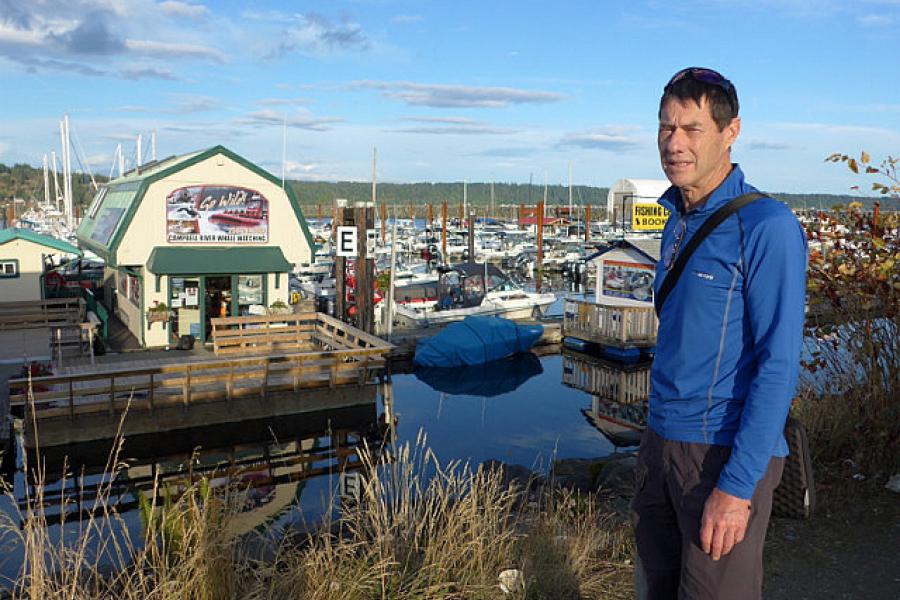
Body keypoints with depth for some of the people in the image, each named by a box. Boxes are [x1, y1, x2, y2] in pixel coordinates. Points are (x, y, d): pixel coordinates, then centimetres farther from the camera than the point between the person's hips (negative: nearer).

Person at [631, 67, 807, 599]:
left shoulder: (767, 226, -15)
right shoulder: (678, 221, 9)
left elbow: (779, 364, -18)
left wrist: (738, 485, -21)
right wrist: (658, 435, 16)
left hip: (726, 453, -7)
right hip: (661, 440, 7)